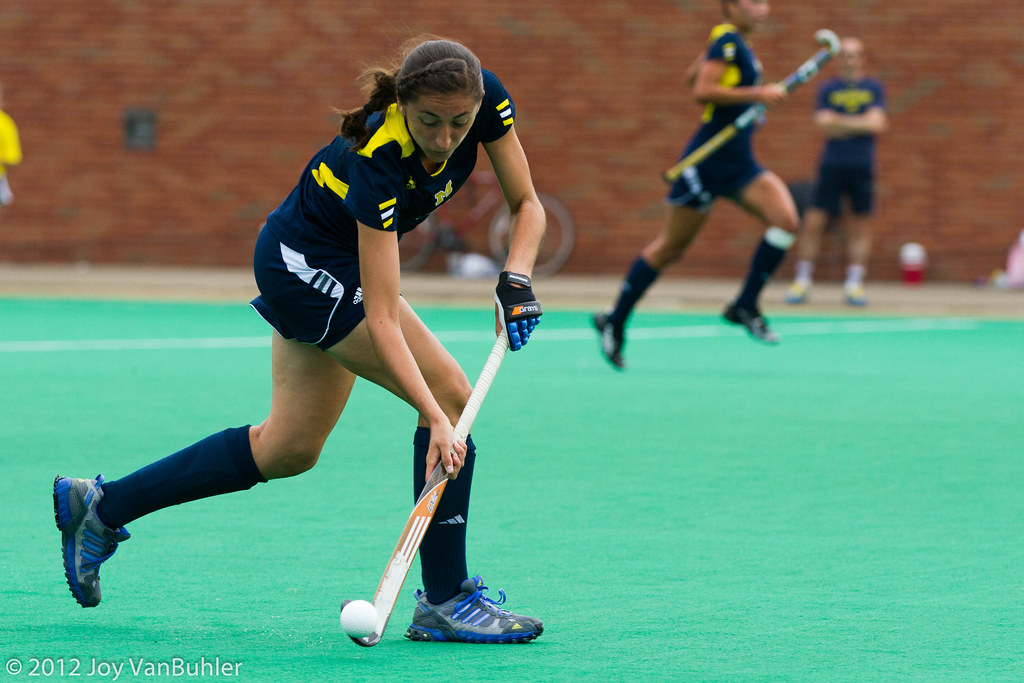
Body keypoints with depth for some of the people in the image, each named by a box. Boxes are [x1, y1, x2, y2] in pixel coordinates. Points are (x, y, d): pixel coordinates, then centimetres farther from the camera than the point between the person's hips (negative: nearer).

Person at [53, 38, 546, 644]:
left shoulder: (486, 99, -21)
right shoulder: (377, 161, -37)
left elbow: (526, 204, -7)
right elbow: (381, 321, -37)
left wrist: (515, 277, -26)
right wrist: (436, 419, -45)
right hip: (308, 261, -8)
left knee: (289, 448, 15)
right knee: (452, 394, -17)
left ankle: (99, 508, 23)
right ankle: (445, 600, -9)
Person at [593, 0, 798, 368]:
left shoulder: (736, 43, 14)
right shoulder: (726, 40, -13)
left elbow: (695, 73, 28)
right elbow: (702, 90, -23)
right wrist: (756, 94, -23)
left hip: (739, 164, 8)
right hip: (706, 160, -8)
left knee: (785, 219, -13)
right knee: (670, 247, 2)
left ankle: (745, 305, -4)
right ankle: (615, 322, 16)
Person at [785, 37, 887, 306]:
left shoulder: (874, 88, 7)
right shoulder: (828, 89, 8)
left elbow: (876, 124, -6)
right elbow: (824, 123, -5)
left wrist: (840, 122, -6)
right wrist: (861, 123, -9)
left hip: (862, 166, 0)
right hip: (832, 164, 0)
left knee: (860, 225, 0)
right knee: (814, 221, -6)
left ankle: (854, 284, 7)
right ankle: (802, 281, 3)